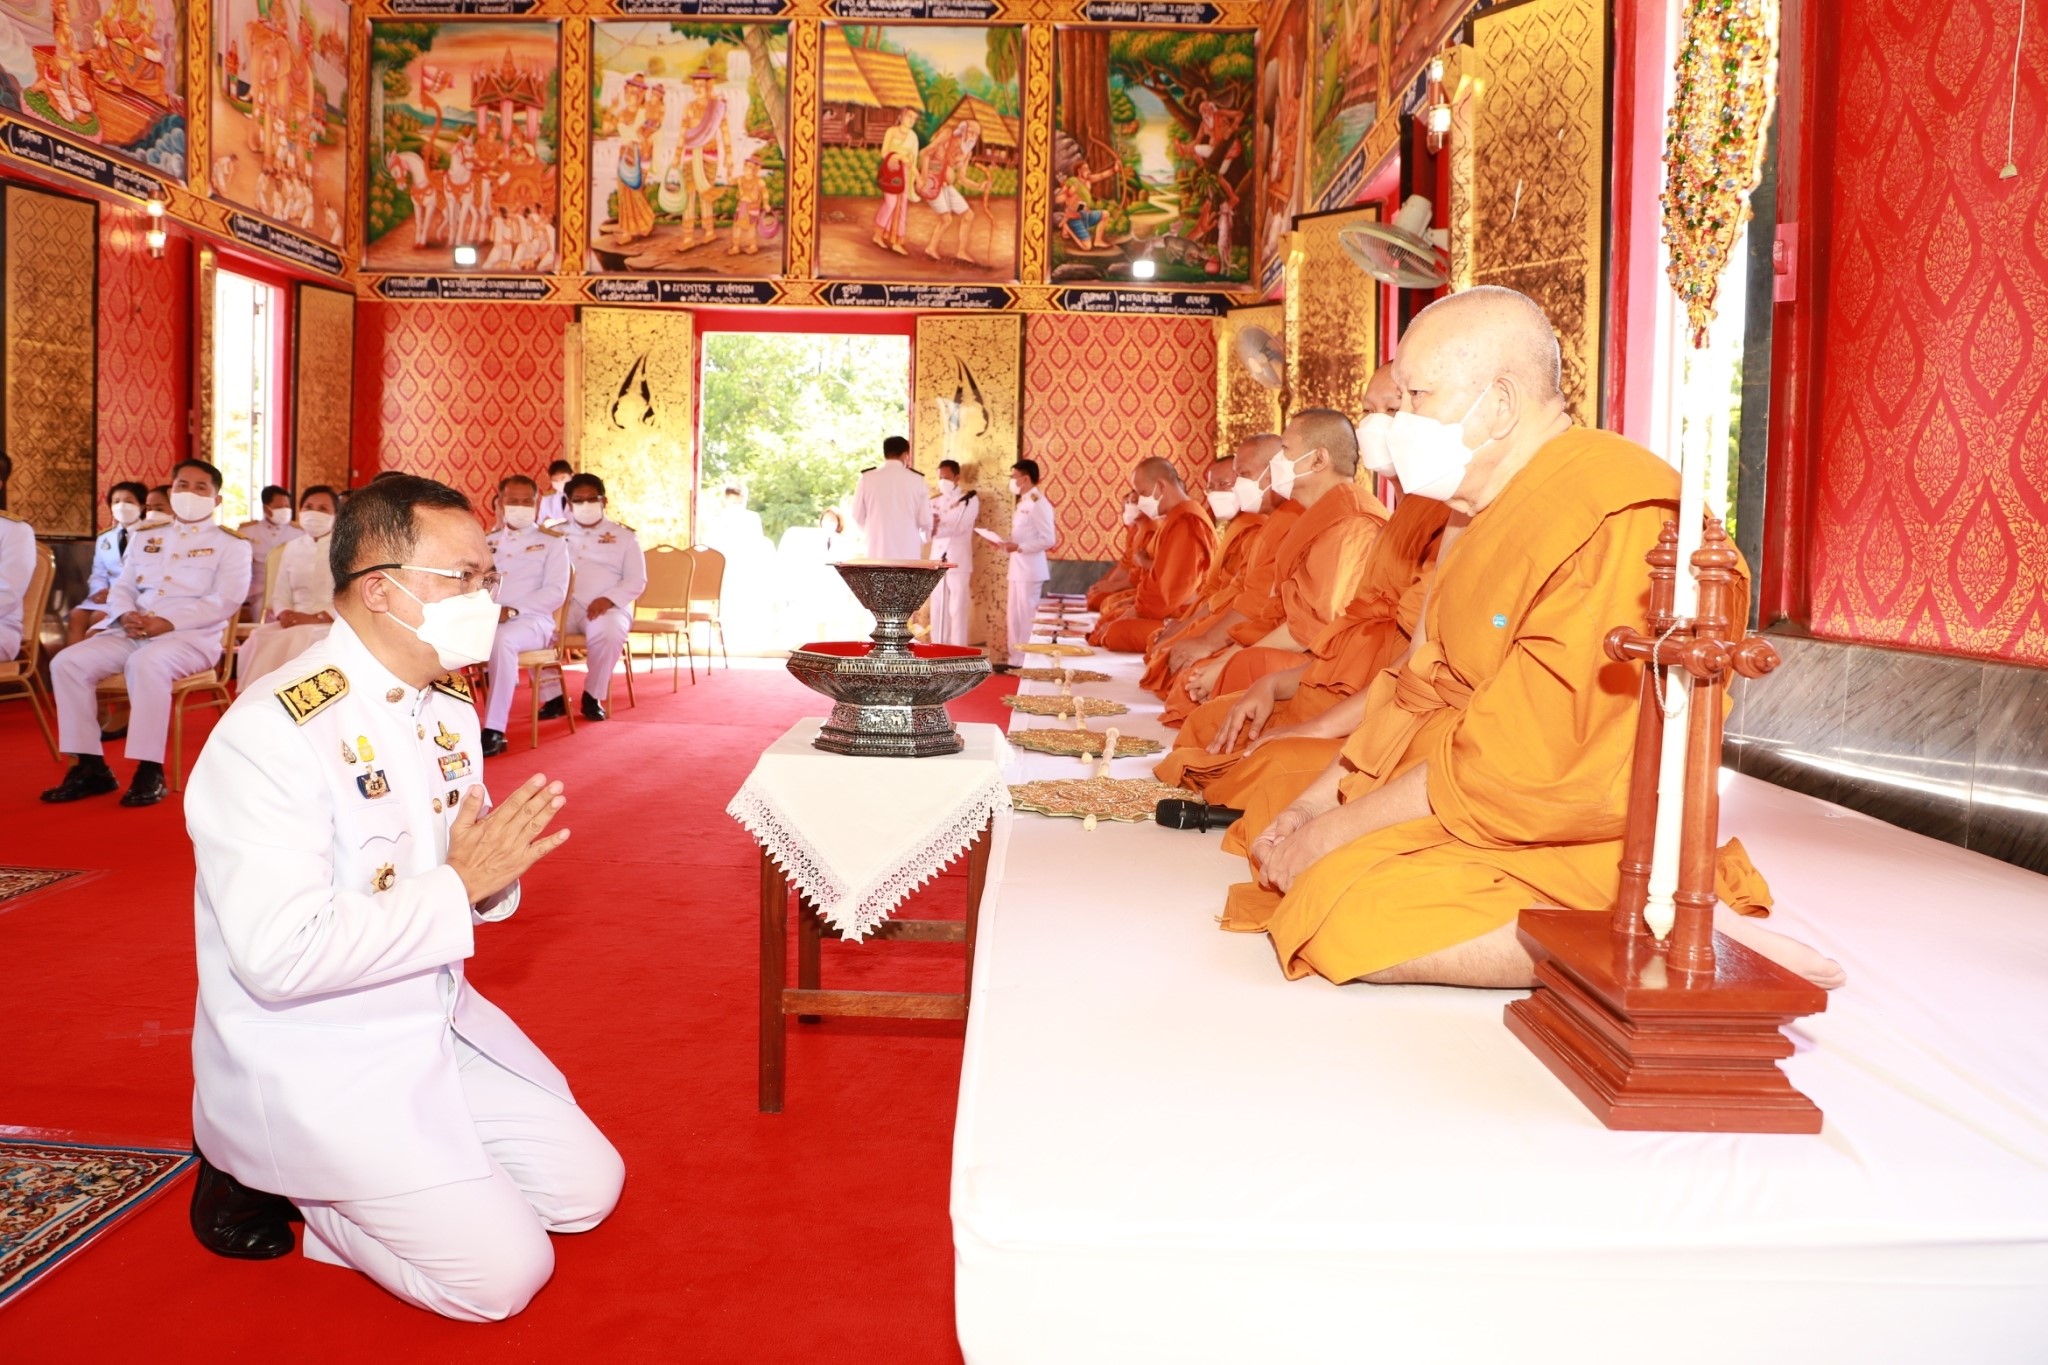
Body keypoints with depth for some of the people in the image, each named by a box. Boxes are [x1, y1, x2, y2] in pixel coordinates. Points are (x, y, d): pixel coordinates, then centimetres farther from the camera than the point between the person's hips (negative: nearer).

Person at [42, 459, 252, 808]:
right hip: (132, 632, 6)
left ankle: (150, 770, -32)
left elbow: (226, 600, -9)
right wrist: (125, 615, -7)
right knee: (67, 662, -16)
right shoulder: (146, 539, 24)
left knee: (146, 662, -38)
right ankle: (90, 766, -11)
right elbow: (121, 588, 18)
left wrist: (169, 622, -19)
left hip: (192, 636, -6)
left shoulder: (231, 544, 5)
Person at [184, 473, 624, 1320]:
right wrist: (460, 885, -26)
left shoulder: (450, 707, 4)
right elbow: (280, 955, -31)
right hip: (313, 1069, -8)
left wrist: (499, 865, -13)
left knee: (589, 1189, 8)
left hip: (443, 1029, 8)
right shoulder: (272, 732, -24)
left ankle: (364, 1175, 20)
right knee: (504, 1274, -10)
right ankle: (262, 1178, 8)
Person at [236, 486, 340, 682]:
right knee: (259, 637, -26)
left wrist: (315, 618, -17)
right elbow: (280, 593, 16)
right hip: (294, 624, 5)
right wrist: (285, 614, -8)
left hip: (331, 624, -5)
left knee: (293, 641, -34)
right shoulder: (291, 548, 20)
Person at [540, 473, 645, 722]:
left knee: (607, 632, -37)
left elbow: (637, 580, 5)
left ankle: (593, 696, -17)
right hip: (563, 606, 2)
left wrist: (609, 599, -12)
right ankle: (553, 696, -15)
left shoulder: (623, 536, 15)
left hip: (606, 607, -2)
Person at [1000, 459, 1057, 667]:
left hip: (1030, 569, -10)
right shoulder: (1023, 503, 18)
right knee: (1015, 616, 11)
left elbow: (1049, 540, -18)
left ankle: (1027, 662, -2)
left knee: (1027, 616, -6)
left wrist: (1019, 547, -20)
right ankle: (1016, 660, 16)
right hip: (1017, 568, 10)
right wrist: (1006, 546, 5)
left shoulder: (1039, 503, -12)